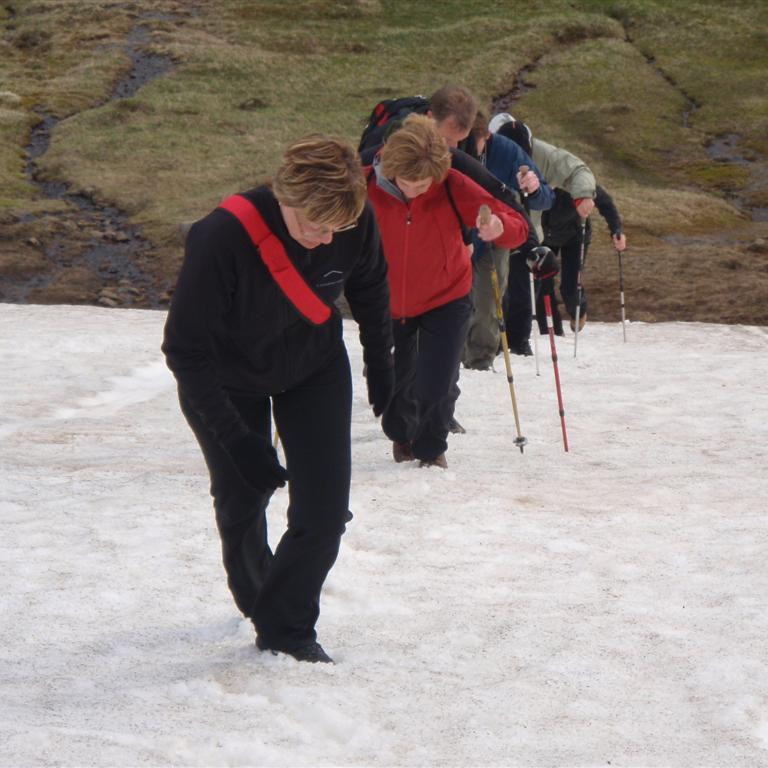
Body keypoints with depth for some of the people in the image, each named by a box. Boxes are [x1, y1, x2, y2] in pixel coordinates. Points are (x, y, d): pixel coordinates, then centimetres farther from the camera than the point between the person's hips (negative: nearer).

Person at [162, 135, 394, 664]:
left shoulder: (356, 223, -27)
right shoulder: (223, 237, -39)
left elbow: (370, 290, -2)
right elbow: (184, 348, -29)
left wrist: (380, 364, 12)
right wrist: (237, 438, -32)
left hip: (315, 369, 3)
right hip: (226, 378, -2)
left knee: (325, 512, -8)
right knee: (241, 504, 14)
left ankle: (286, 628, 12)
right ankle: (256, 599, 44)